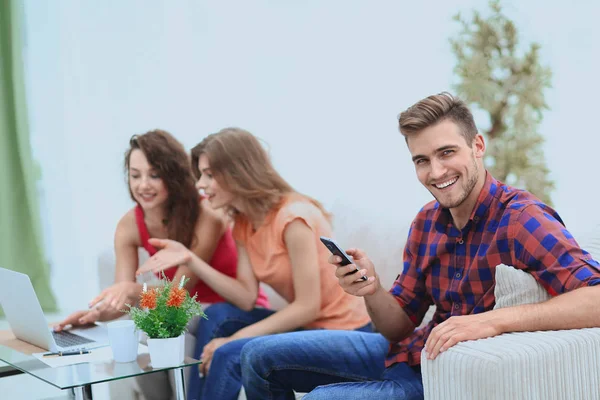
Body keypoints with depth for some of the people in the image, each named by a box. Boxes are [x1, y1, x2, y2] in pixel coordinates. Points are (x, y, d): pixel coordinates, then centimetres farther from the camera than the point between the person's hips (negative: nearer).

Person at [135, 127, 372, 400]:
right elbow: (246, 298, -2)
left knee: (230, 356, -21)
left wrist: (234, 339, -18)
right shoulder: (243, 224, 7)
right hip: (306, 326, 8)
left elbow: (308, 307, -21)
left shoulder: (293, 217, -20)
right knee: (218, 319, -4)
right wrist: (190, 260, -11)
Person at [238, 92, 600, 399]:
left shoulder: (521, 218, -23)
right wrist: (373, 291, -18)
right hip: (411, 352, 8)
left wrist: (492, 319, -44)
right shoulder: (427, 222, 1)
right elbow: (401, 327, 4)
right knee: (261, 356, 9)